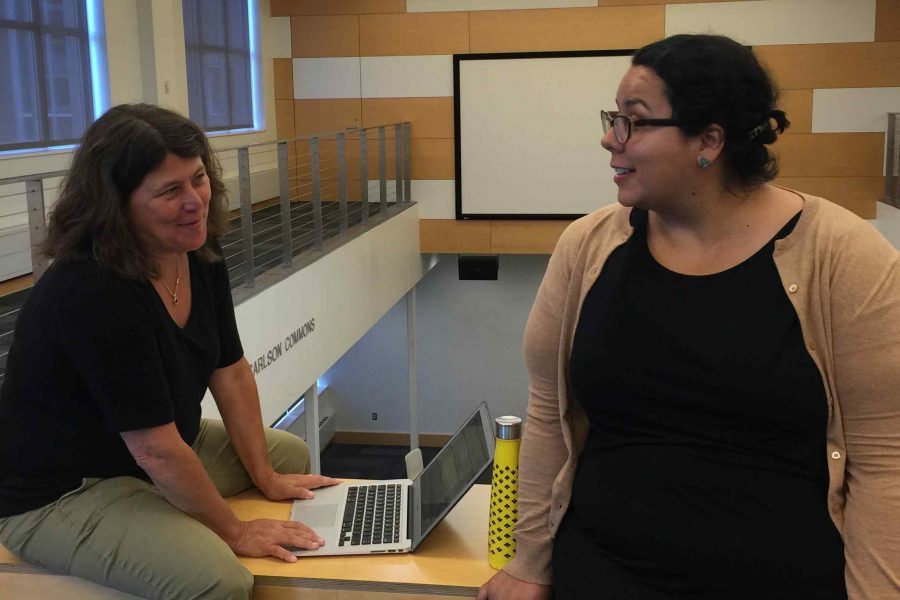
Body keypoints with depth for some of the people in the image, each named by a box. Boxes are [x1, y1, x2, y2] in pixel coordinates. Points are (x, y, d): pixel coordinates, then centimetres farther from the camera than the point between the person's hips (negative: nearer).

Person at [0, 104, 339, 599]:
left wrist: (265, 477, 4)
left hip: (157, 455, 9)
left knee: (291, 453, 19)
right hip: (58, 494, -9)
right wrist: (234, 531, -19)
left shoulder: (199, 254, -7)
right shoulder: (92, 293, -32)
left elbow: (230, 372, 3)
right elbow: (156, 450, -29)